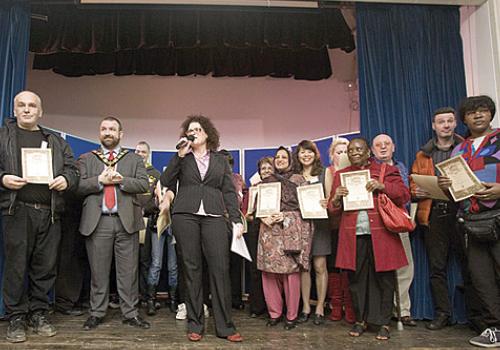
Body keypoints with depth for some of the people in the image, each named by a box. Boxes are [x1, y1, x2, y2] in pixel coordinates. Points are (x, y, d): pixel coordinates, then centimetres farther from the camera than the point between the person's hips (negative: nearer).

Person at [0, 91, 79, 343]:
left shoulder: (56, 141, 18)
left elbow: (72, 169, 15)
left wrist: (66, 179, -5)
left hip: (50, 213, 3)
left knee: (46, 267, 6)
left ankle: (38, 313, 19)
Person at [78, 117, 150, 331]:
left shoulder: (134, 159, 13)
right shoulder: (86, 159, 14)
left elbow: (144, 184, 0)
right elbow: (78, 186, 2)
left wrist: (121, 180, -12)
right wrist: (100, 180, -12)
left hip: (126, 220, 0)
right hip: (97, 221, 0)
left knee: (128, 271, 2)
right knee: (98, 271, 6)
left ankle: (130, 313, 11)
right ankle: (97, 313, 19)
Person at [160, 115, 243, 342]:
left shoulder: (220, 160, 16)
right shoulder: (182, 158, 15)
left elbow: (229, 191, 12)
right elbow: (165, 181, 1)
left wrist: (236, 219, 1)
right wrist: (180, 155, -4)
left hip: (213, 217, 0)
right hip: (185, 215, 0)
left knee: (220, 269, -7)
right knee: (191, 269, 2)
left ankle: (225, 326, 2)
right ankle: (195, 325, 13)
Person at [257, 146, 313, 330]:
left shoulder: (298, 180, 9)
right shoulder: (266, 182, 18)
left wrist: (285, 215, -10)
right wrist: (263, 217, -4)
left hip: (291, 230, -3)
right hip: (269, 230, 3)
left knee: (291, 271, -4)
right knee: (269, 271, 1)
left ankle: (291, 315, 7)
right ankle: (274, 313, 13)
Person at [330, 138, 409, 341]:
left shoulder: (386, 171, 8)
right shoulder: (340, 175, 15)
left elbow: (405, 196, 1)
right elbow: (334, 211, 14)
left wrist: (382, 186, -14)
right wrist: (336, 198, -8)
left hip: (380, 235, -2)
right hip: (353, 236, 2)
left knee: (383, 279, 1)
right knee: (356, 279, 5)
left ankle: (383, 323, 15)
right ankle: (360, 320, 19)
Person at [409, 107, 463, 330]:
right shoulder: (423, 155, 15)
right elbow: (413, 184, 14)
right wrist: (417, 191, -8)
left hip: (460, 212, -2)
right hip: (434, 215, 2)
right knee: (437, 267, 5)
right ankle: (442, 313, 15)